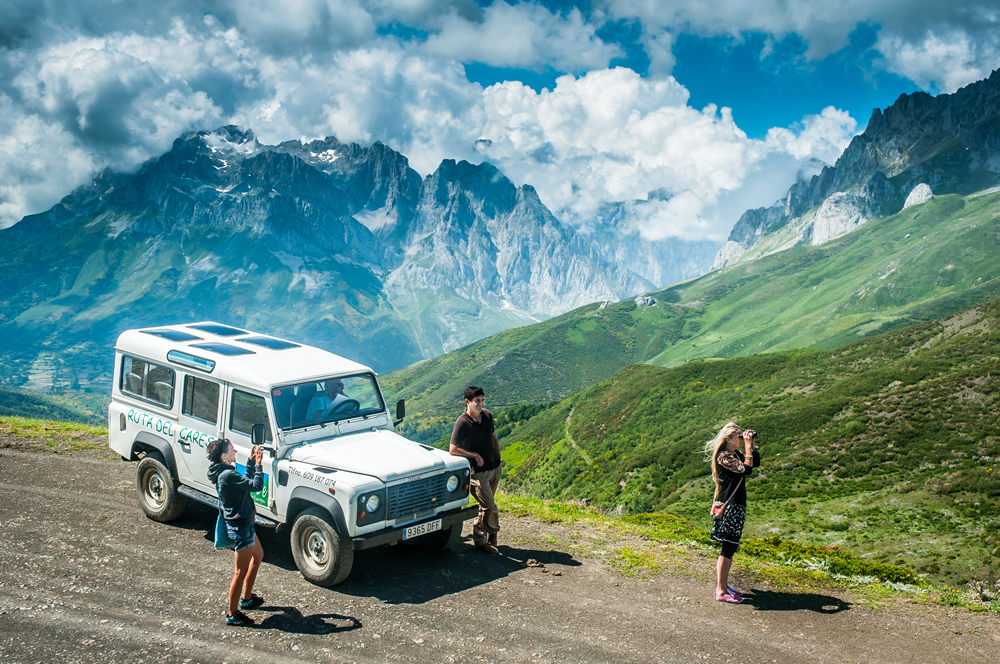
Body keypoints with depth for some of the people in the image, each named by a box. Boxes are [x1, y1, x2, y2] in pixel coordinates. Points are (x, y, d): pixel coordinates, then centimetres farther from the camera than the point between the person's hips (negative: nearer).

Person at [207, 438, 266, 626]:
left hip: (244, 523, 11)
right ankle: (232, 615, 12)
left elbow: (246, 482, 14)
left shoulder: (223, 471, 4)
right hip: (240, 527, -11)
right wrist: (258, 463, -19)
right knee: (241, 571, 0)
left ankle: (246, 598, 39)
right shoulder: (228, 475, -27)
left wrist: (251, 461, 7)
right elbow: (256, 485, -28)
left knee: (258, 555, 27)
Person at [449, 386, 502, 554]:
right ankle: (492, 532, 12)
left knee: (487, 505, 14)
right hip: (478, 471, -6)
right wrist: (475, 455, -17)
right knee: (489, 506, -8)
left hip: (494, 468, 7)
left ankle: (480, 539, 26)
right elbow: (453, 449, -19)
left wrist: (498, 459, 15)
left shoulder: (487, 416, 2)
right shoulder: (462, 423, -18)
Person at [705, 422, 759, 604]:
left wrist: (751, 444, 8)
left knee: (731, 547, 15)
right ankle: (721, 591, -3)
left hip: (738, 505, 10)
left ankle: (723, 584, 25)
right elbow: (747, 469, -25)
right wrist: (747, 445, -19)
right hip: (729, 506, -10)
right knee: (728, 548, -7)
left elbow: (756, 462, 20)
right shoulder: (724, 456, -17)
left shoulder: (736, 453, 12)